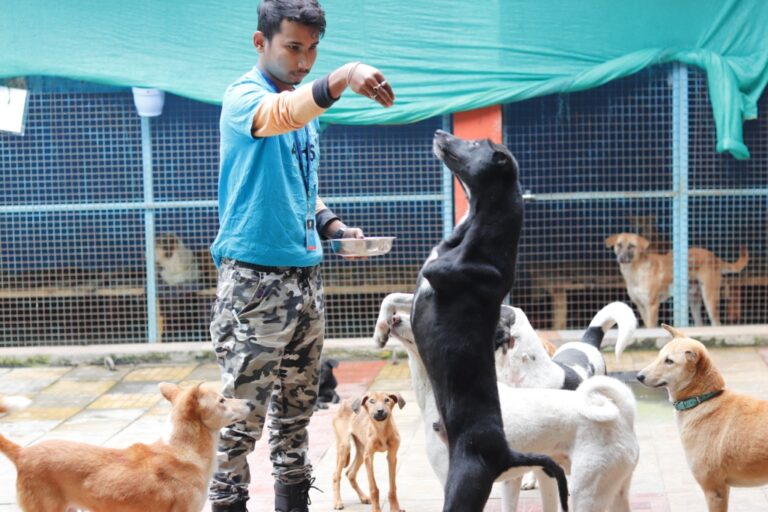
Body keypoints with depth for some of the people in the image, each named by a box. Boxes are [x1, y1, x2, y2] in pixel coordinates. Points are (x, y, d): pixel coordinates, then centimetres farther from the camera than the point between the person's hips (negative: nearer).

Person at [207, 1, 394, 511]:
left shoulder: (306, 103, 14)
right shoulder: (244, 96, -10)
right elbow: (279, 116, -35)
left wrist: (333, 227, 5)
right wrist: (343, 76, -52)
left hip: (306, 273, 8)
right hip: (254, 277, -8)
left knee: (298, 406, 15)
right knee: (243, 411, -5)